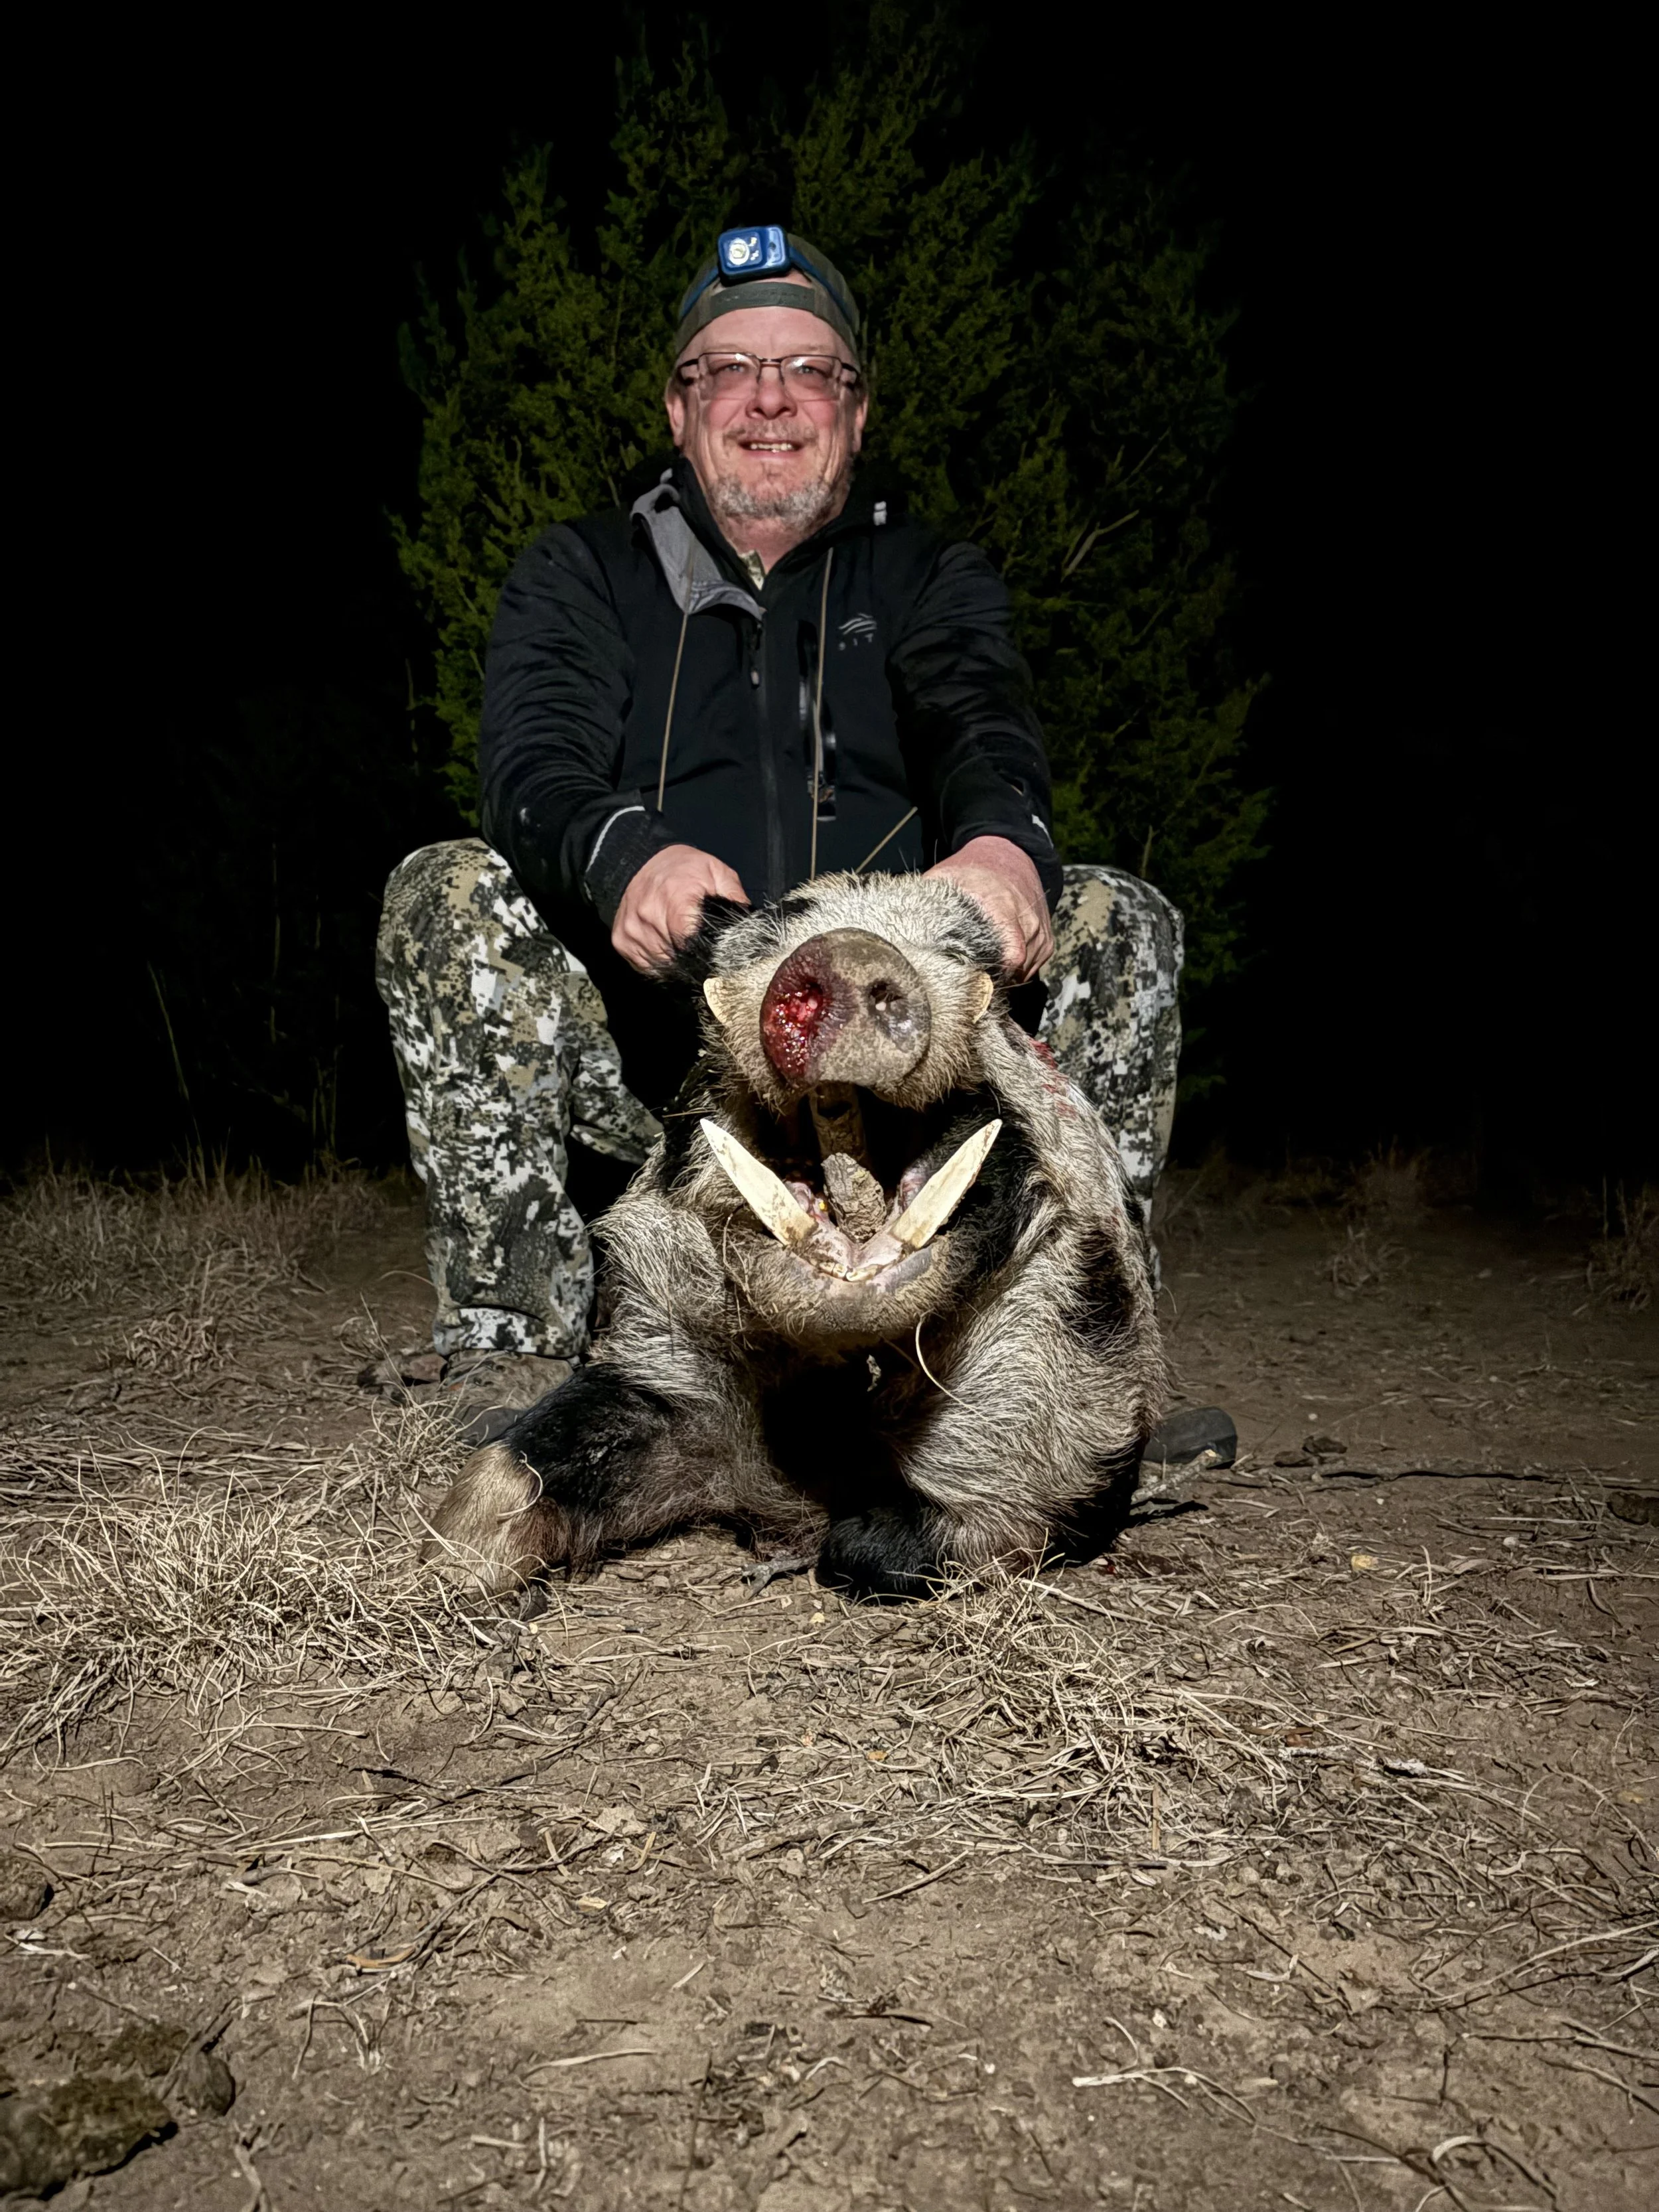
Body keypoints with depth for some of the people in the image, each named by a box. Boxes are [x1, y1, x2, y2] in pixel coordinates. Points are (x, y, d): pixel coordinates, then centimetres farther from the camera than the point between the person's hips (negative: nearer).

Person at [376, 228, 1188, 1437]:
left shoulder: (934, 578, 15)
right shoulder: (581, 576, 13)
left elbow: (980, 726, -8)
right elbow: (536, 765, -7)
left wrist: (1001, 842, -35)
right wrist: (625, 855, -33)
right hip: (648, 1050, 0)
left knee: (1121, 923, -19)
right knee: (448, 896, -23)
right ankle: (516, 1370, -22)